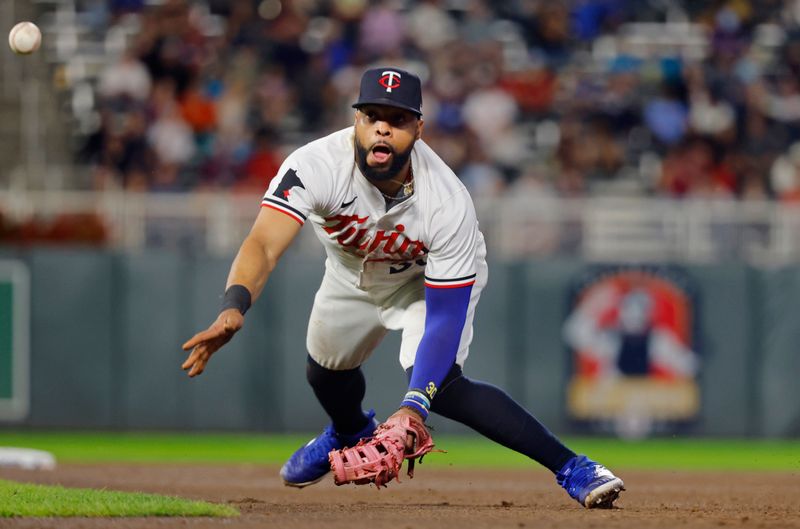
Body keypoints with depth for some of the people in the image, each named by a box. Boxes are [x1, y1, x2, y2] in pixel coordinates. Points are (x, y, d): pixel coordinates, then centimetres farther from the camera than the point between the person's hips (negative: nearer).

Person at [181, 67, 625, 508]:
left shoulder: (448, 204, -39)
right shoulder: (317, 166, -37)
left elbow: (445, 319, -36)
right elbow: (264, 245, -49)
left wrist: (414, 406, -48)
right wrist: (233, 307, -69)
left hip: (432, 276, -4)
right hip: (352, 272, 4)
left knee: (439, 385, -27)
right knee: (325, 372, 20)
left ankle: (569, 466, -22)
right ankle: (352, 432, 58)